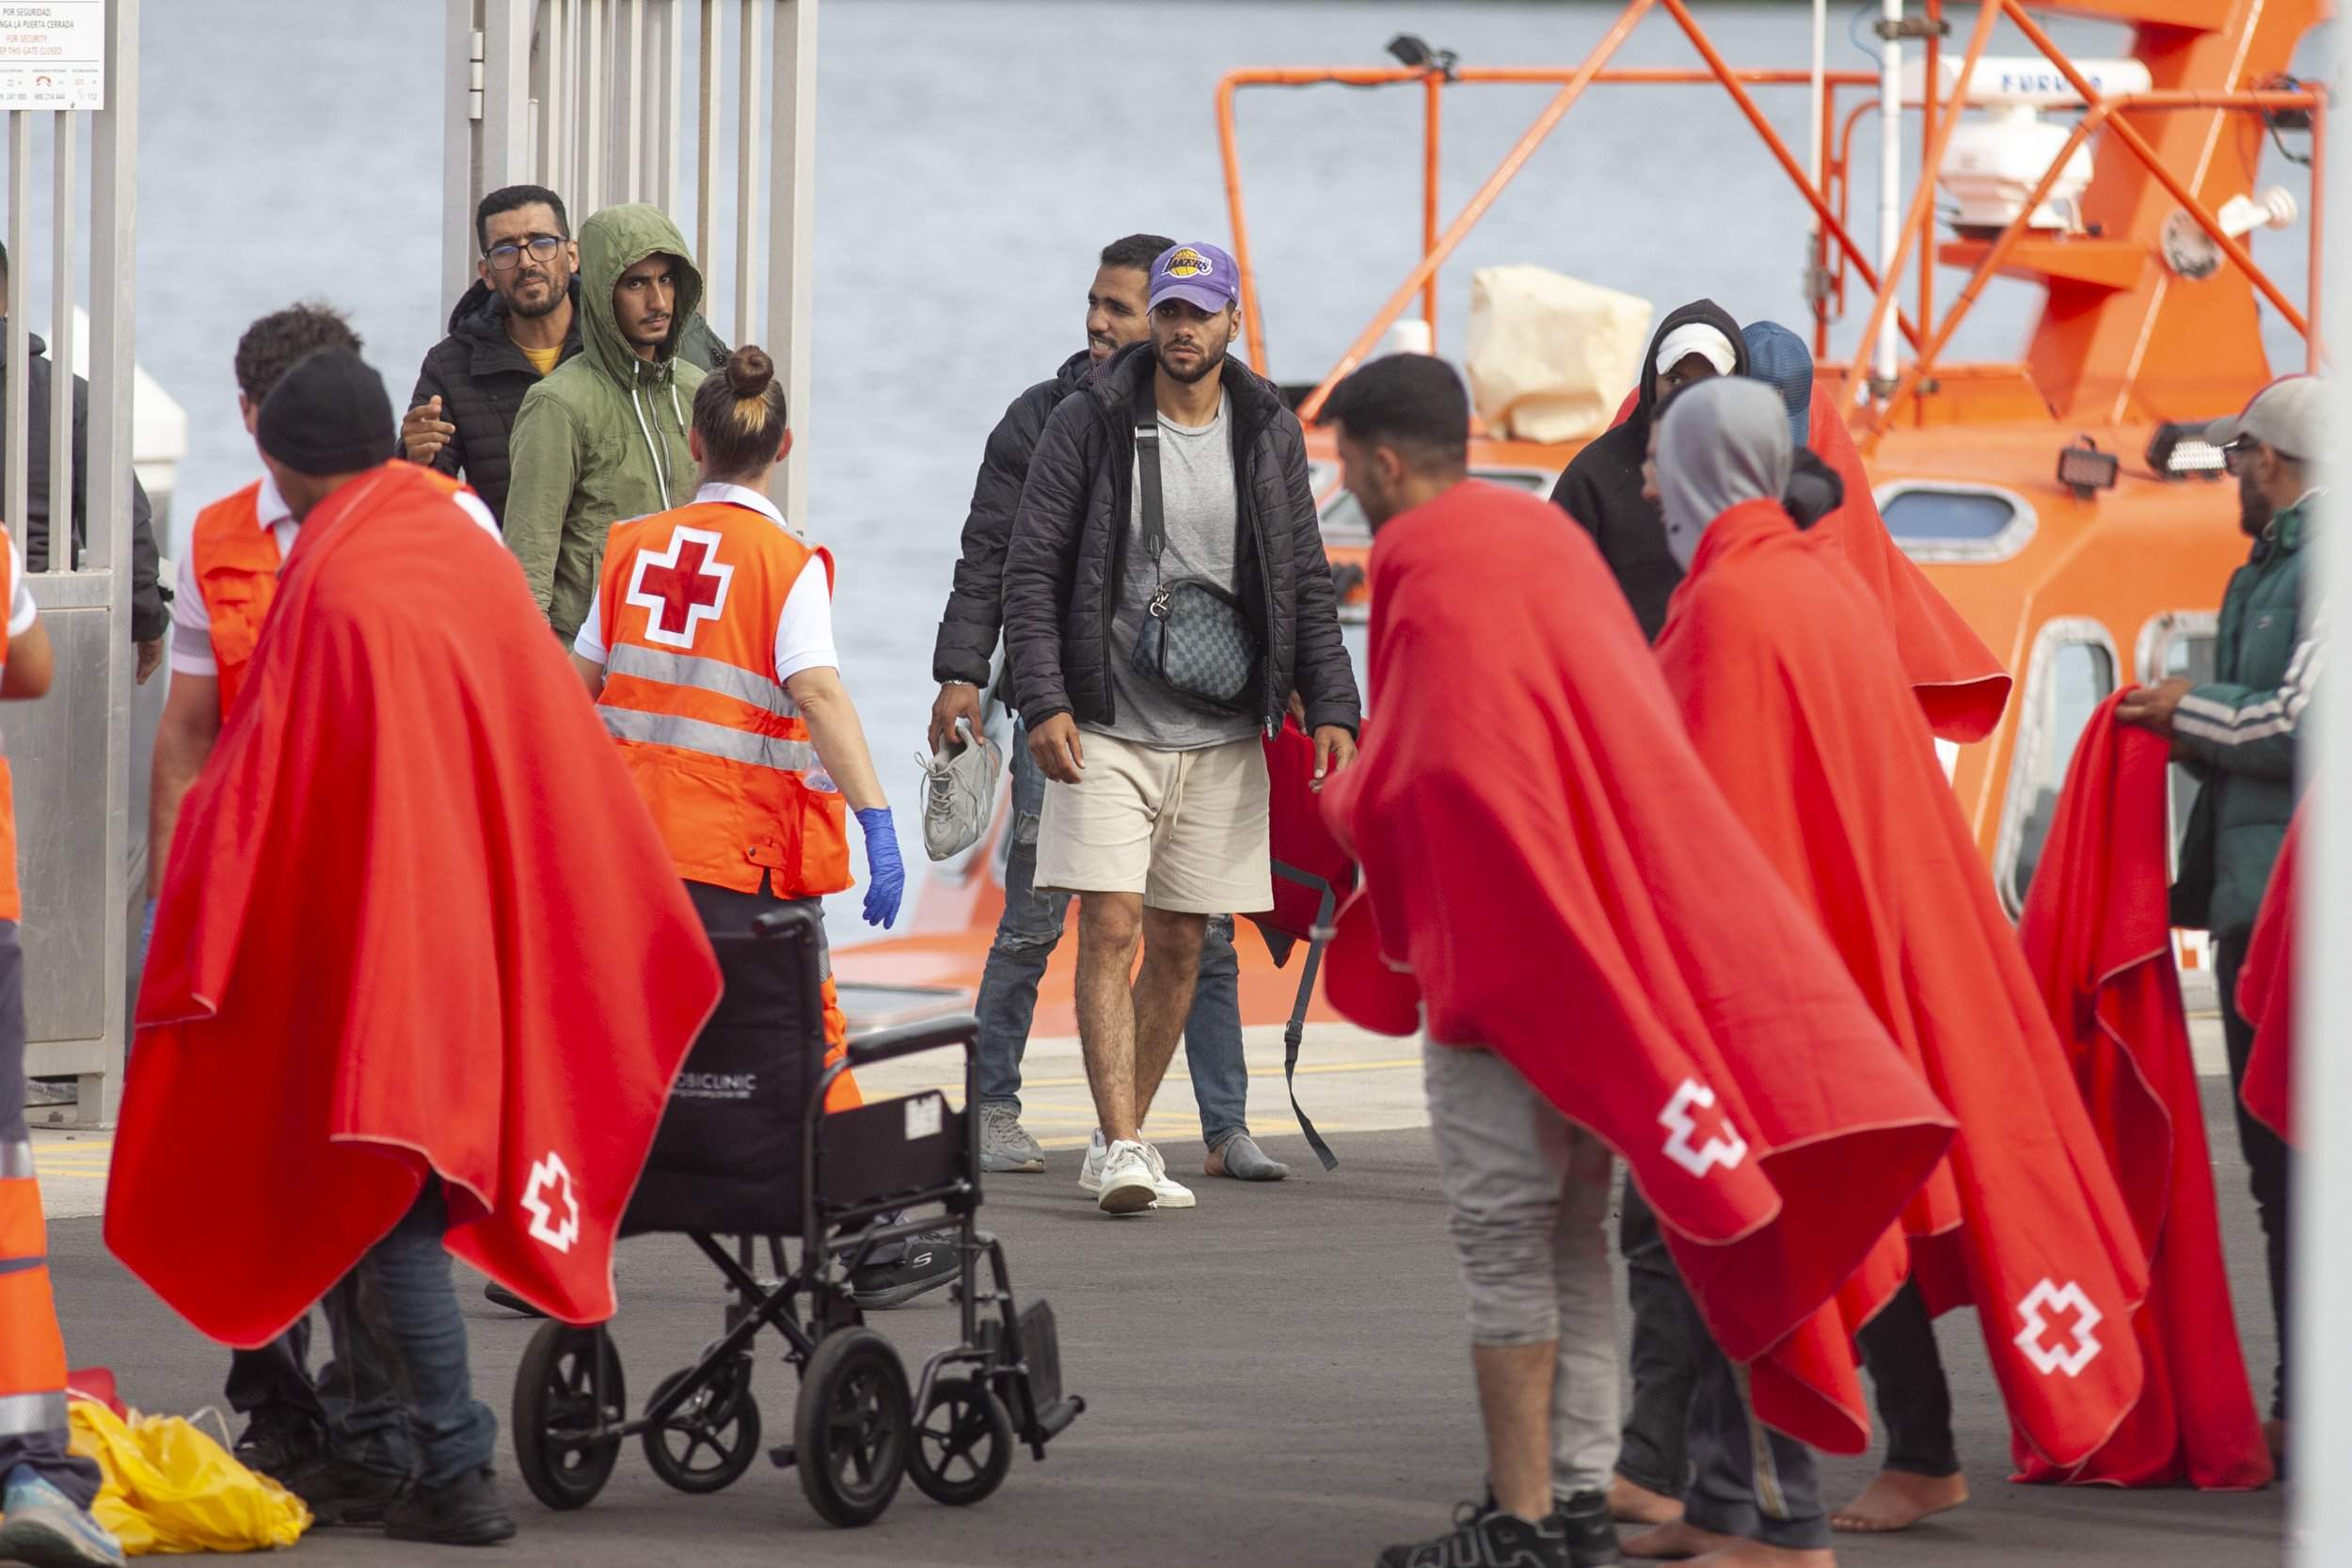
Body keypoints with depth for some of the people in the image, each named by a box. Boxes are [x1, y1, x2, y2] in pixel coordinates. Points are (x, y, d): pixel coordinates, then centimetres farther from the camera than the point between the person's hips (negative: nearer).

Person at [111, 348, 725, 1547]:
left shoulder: (333, 590, -15)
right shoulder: (469, 549, 6)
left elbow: (259, 781, -14)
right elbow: (559, 752, 12)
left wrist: (195, 940, -6)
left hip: (367, 940, -7)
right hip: (480, 937, 7)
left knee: (378, 1203, -2)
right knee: (356, 1188, 16)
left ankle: (449, 1469, -5)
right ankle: (368, 1451, 19)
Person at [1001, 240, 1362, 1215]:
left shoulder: (1269, 435, 7)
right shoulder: (1089, 423, -2)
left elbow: (1306, 583, 11)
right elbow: (1032, 570, -3)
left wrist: (1331, 710, 1)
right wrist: (1044, 703, -13)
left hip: (1222, 735, 3)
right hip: (1107, 729, -3)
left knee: (1179, 945, 7)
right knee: (1111, 929, -12)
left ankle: (1118, 1142, 18)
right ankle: (1121, 1152, -15)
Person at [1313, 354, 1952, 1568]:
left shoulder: (1423, 566, -12)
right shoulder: (1548, 538, 14)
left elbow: (1405, 777, -17)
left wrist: (1332, 806, 5)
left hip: (1497, 943, -8)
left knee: (1503, 1233, -5)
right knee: (1573, 1228, 11)